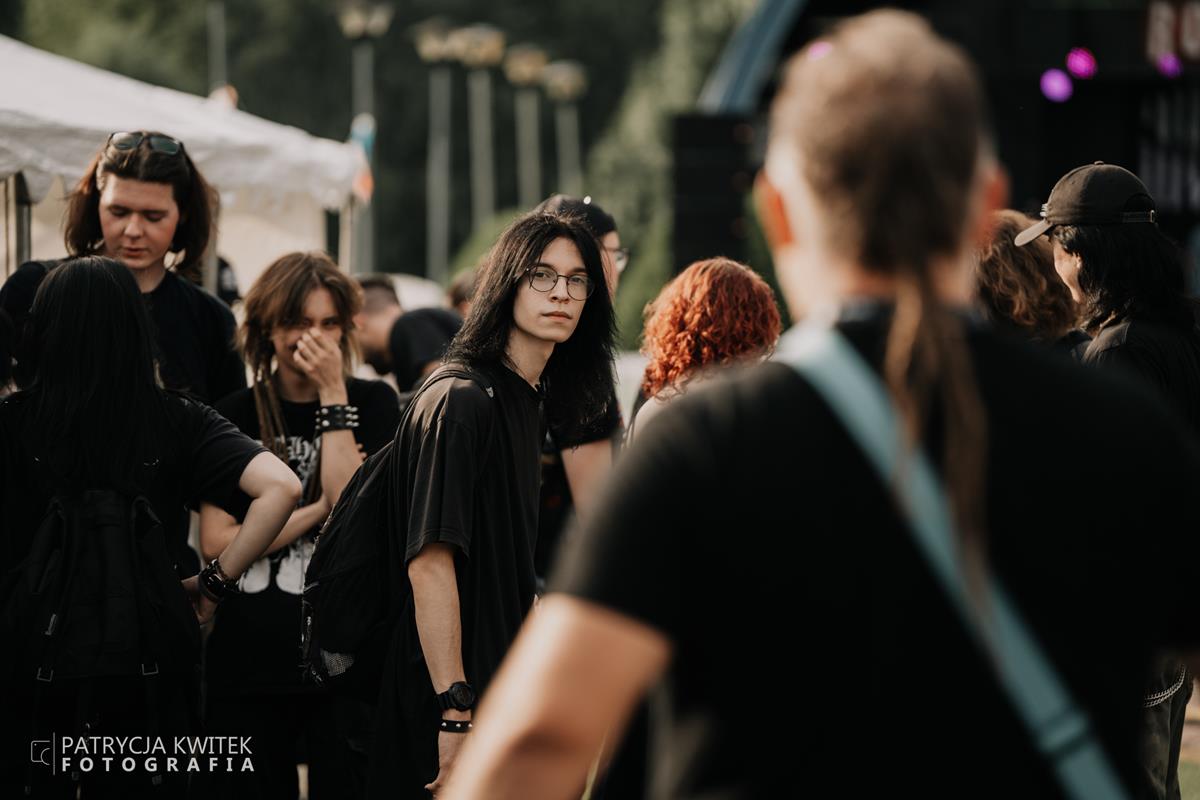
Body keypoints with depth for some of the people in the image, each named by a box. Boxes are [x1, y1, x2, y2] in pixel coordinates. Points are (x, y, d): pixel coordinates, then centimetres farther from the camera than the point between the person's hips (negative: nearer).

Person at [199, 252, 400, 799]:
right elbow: (215, 542, -2)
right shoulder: (235, 415, 7)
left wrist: (333, 393, -10)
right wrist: (319, 509, -10)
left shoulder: (372, 403, 5)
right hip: (246, 665, 1)